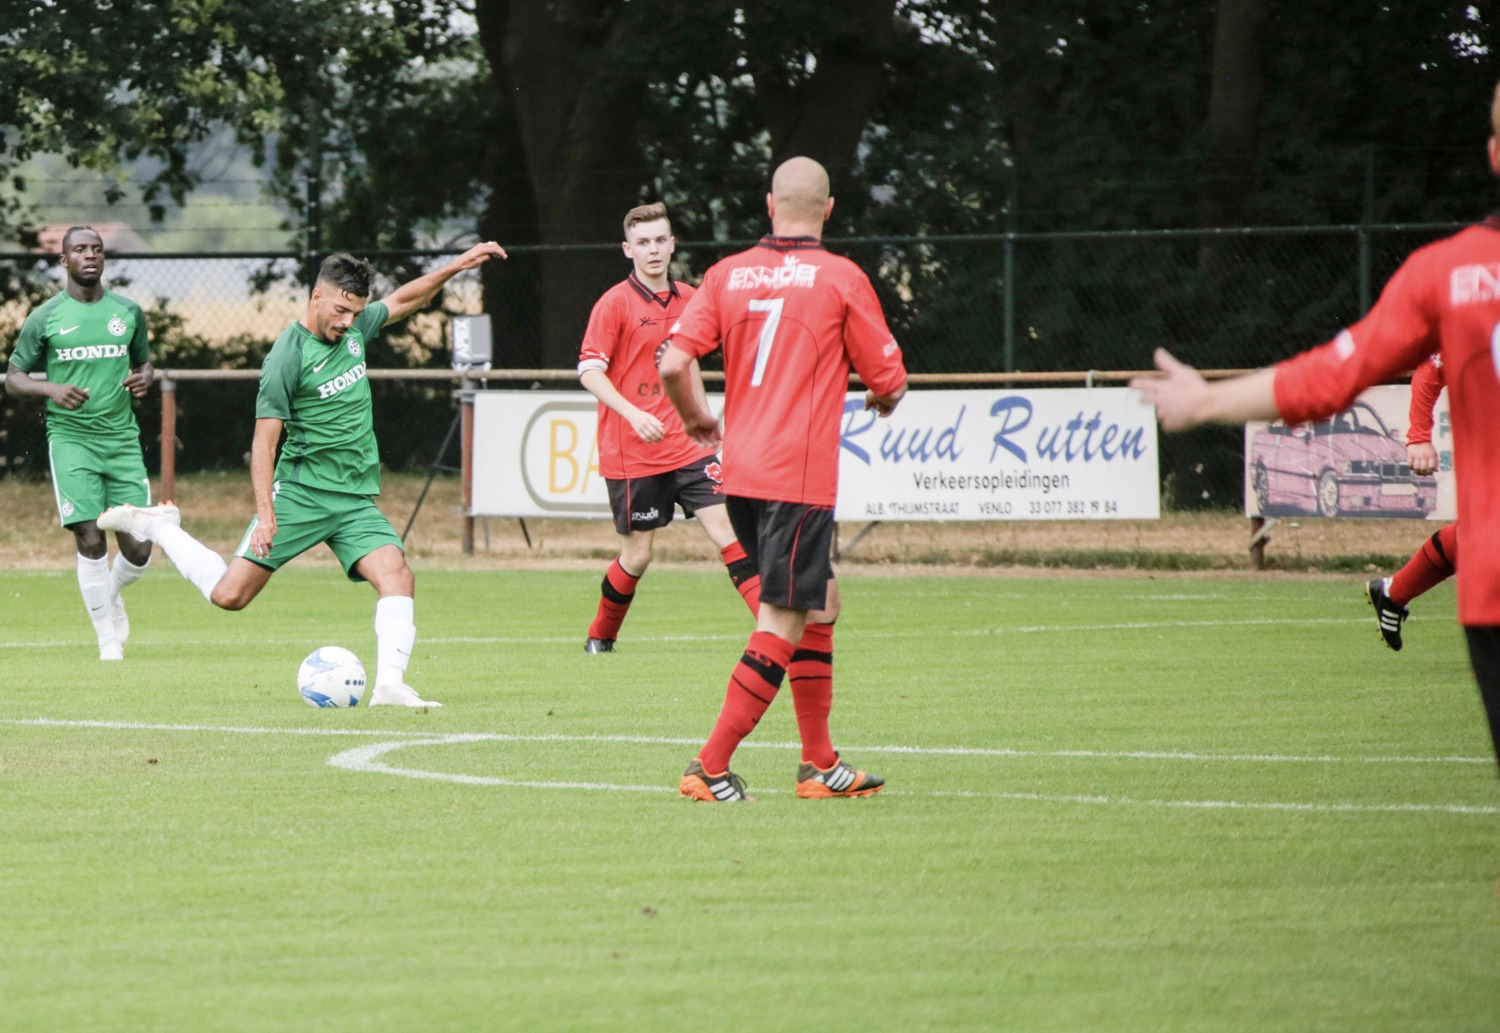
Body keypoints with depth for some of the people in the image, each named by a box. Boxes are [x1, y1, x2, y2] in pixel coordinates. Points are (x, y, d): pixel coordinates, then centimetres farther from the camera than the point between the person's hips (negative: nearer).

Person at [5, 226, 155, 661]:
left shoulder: (128, 312, 8)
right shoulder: (45, 318, 0)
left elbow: (144, 362, 21)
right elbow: (13, 378, 3)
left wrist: (143, 378, -4)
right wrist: (51, 389, -17)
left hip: (123, 440, 3)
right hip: (71, 439, -3)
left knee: (138, 550, -2)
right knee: (91, 541, -12)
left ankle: (110, 594, 32)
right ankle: (108, 641, 0)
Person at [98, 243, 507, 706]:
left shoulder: (353, 328, 7)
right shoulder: (287, 356, -13)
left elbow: (403, 300, 27)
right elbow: (264, 441, -14)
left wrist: (456, 266, 19)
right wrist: (265, 514, -20)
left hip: (356, 499, 6)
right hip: (300, 492, -6)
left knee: (397, 576, -19)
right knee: (230, 595, -5)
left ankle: (390, 684, -24)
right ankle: (156, 525, 18)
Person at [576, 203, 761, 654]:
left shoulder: (687, 299, 9)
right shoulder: (615, 304, -8)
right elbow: (589, 371, -13)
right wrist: (634, 414, -26)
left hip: (685, 444, 4)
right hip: (631, 451, -4)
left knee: (725, 526, -8)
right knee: (637, 554, 2)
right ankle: (600, 637, 24)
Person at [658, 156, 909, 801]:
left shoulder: (727, 275, 6)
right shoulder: (841, 279, -5)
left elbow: (673, 364, -1)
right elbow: (889, 380, 1)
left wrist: (697, 419, 18)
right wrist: (883, 399, 24)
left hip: (739, 475, 6)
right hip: (799, 476, -6)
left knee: (820, 604, 19)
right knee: (782, 623, -4)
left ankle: (820, 763, 23)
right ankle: (710, 767, -11)